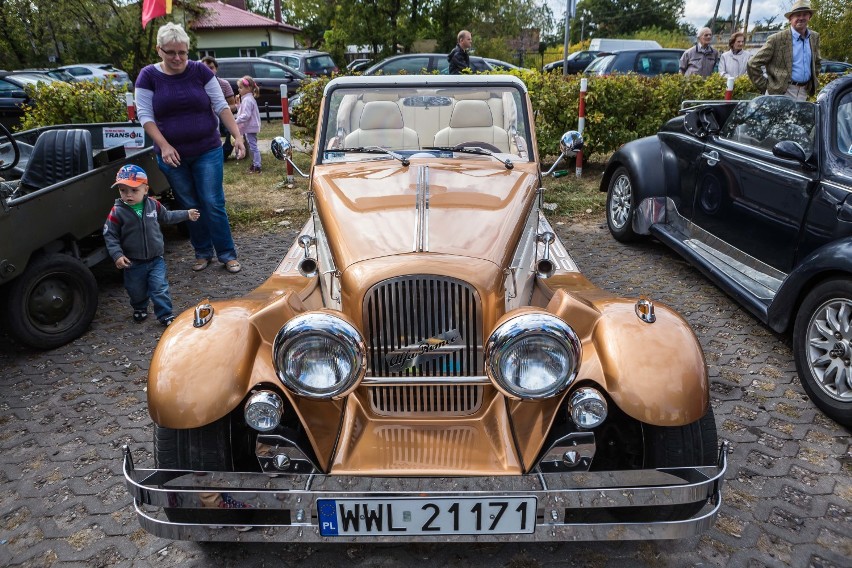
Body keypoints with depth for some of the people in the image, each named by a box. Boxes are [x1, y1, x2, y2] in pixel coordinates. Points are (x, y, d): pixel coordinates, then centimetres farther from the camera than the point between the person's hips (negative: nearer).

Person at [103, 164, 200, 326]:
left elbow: (167, 217, 15)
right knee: (136, 291, 16)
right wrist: (117, 255, -20)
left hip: (156, 259, 1)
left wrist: (187, 214, 20)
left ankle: (165, 315, 9)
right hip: (133, 263, -1)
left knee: (160, 289, -3)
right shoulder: (117, 212, -16)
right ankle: (140, 309, 44)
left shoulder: (153, 205, -6)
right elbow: (109, 235, -10)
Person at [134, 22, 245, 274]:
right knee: (190, 206, 10)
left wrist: (237, 136, -13)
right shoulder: (148, 76, -2)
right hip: (172, 155, 1)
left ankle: (227, 254, 8)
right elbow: (145, 116, -5)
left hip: (207, 152, -1)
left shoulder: (200, 71, -2)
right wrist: (164, 146, -17)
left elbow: (221, 106, -3)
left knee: (213, 204, -2)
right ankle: (203, 252, 24)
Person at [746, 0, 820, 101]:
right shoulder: (777, 39, -8)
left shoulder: (815, 37, 12)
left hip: (803, 93, 6)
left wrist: (812, 84, 18)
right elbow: (753, 64, -8)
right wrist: (765, 86, -8)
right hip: (780, 93, -6)